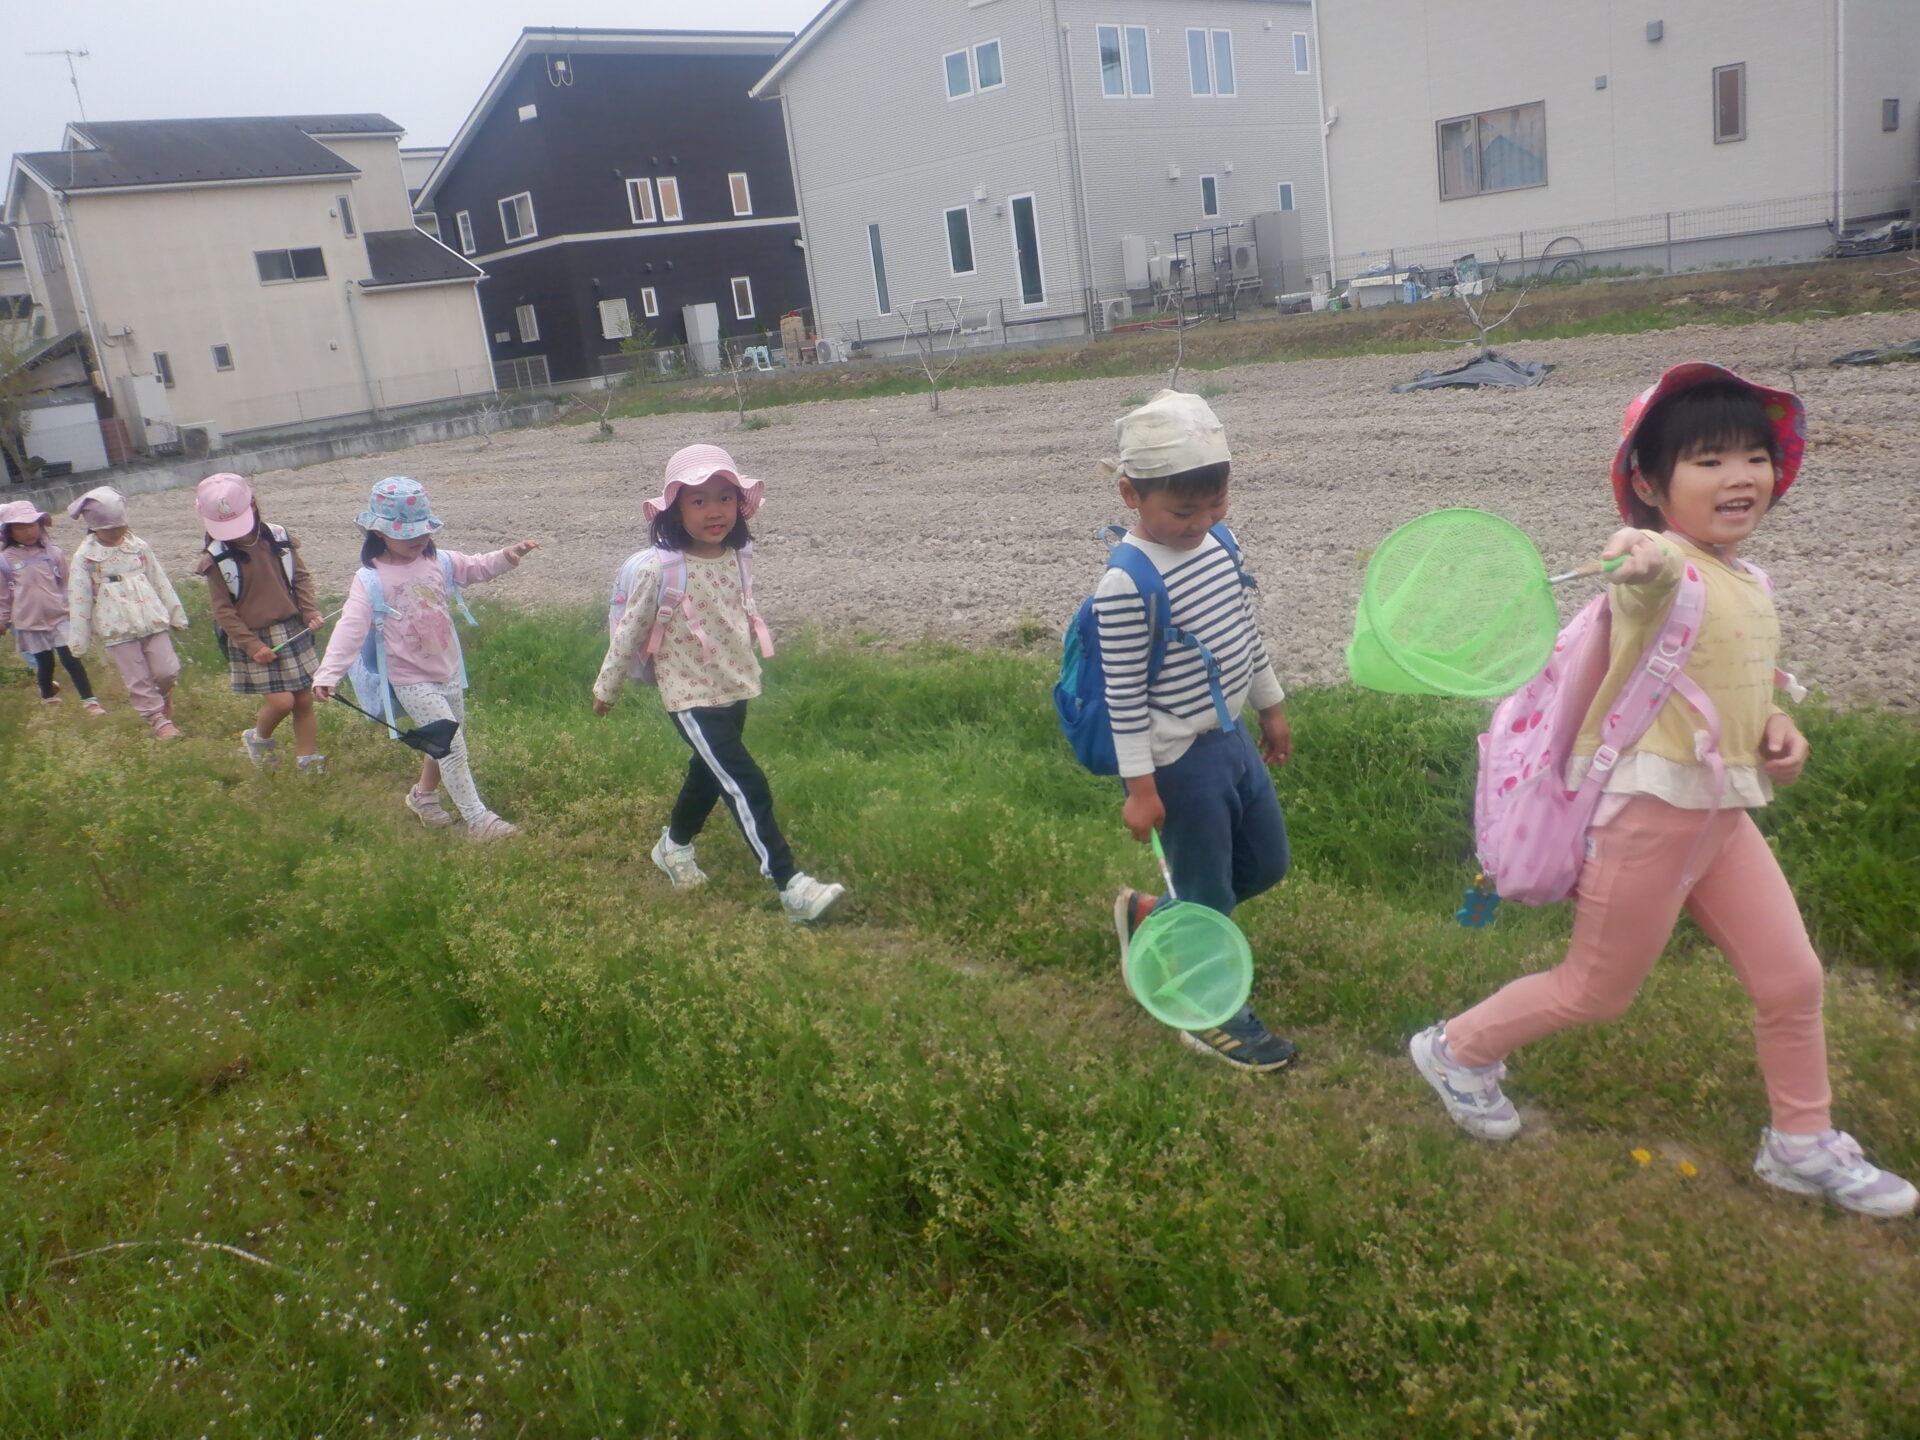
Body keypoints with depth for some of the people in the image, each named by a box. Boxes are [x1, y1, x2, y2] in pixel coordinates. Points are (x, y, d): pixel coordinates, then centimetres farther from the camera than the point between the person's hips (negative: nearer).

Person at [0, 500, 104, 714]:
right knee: (44, 663, 14)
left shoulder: (53, 553, -4)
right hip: (30, 623, 0)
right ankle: (47, 693, 40)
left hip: (59, 617, 0)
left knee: (71, 659, -2)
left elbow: (67, 584, 6)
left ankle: (88, 700, 5)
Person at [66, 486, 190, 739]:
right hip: (117, 630, -2)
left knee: (167, 671, 0)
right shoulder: (85, 557, -6)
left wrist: (176, 615, 14)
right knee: (138, 679, 2)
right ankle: (159, 720, 14)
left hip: (152, 621, 2)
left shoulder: (138, 546, 2)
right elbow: (79, 599, -3)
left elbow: (160, 582, 9)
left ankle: (163, 693, 33)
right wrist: (79, 642, -2)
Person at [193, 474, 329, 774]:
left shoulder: (280, 539, -1)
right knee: (280, 702, -10)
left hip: (294, 632, 3)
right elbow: (223, 610, -7)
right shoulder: (216, 560, -9)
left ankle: (309, 758, 18)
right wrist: (252, 646, -13)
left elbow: (301, 577, 9)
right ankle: (258, 738, 21)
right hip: (252, 640, -3)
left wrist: (310, 612, -5)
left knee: (304, 699, 6)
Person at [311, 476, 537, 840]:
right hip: (412, 681, -7)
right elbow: (351, 628, -23)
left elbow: (476, 567, 13)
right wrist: (328, 675, -32)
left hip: (449, 673, 7)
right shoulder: (370, 579, -16)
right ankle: (477, 817, -4)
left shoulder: (438, 561, 1)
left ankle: (424, 795, 44)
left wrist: (507, 556, -8)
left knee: (448, 741, 20)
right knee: (451, 744, -12)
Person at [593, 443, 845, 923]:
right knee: (748, 789, -12)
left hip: (735, 689, 7)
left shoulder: (738, 558, -3)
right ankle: (792, 888, -8)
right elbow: (629, 632, -8)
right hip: (692, 698, -7)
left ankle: (674, 847, 51)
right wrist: (607, 687, 2)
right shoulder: (660, 569, -20)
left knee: (708, 775, 25)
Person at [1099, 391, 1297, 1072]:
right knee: (1208, 891, 8)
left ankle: (1145, 913, 38)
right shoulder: (1127, 586, -24)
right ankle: (1210, 1015, 32)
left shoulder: (1219, 540, 1)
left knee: (1267, 863, 21)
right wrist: (1140, 786, -17)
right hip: (1181, 761, -8)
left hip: (1232, 737, 8)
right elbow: (1124, 694, -20)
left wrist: (1271, 706, 21)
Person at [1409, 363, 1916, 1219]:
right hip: (1650, 809, -8)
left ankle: (1803, 1144, 32)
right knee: (1596, 993, 6)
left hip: (1724, 812, 8)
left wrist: (1776, 726, 5)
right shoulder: (1667, 568, -20)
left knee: (1792, 979, 11)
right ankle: (1460, 1051, 29)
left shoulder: (1751, 585, 9)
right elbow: (1654, 582, -46)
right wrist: (1642, 566, -70)